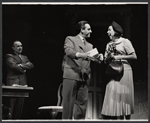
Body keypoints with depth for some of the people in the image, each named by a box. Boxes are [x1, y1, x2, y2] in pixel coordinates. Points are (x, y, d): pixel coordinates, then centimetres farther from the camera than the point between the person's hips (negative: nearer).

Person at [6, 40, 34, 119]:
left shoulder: (24, 57, 24)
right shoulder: (9, 56, 6)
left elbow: (31, 65, 6)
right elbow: (13, 65, -11)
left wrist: (21, 65, -8)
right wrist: (23, 70, -1)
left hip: (23, 83, 6)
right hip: (13, 82, -6)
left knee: (20, 106, 2)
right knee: (11, 106, -10)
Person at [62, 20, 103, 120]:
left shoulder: (89, 45, 23)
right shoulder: (70, 39, 5)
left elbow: (92, 57, 11)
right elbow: (68, 51, -13)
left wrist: (99, 57, -13)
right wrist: (81, 55, -29)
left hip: (84, 77, 5)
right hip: (71, 75, -5)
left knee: (82, 102, 3)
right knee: (69, 102, -4)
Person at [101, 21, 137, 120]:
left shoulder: (125, 41, -2)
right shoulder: (109, 44, 15)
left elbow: (134, 56, -7)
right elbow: (106, 61, 15)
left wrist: (119, 57, -11)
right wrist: (109, 58, -7)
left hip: (124, 71, -5)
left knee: (123, 97, -4)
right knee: (113, 97, -1)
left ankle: (127, 118, 2)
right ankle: (115, 116, 2)